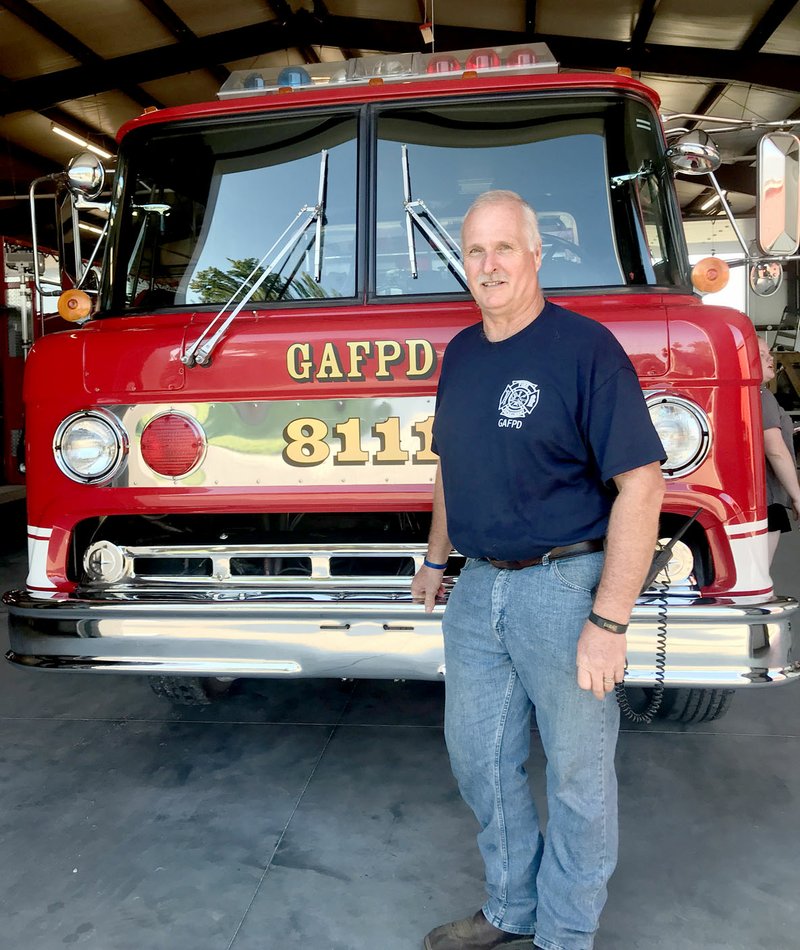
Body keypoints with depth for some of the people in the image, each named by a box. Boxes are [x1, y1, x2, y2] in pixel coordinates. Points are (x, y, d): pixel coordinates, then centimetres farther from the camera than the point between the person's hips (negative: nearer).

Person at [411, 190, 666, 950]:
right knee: (478, 758, 18)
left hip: (564, 587, -7)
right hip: (478, 587, 7)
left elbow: (641, 484, -18)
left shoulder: (585, 348, -14)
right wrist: (436, 558, 20)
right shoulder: (461, 352, 7)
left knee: (577, 774, 10)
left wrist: (609, 622, -21)